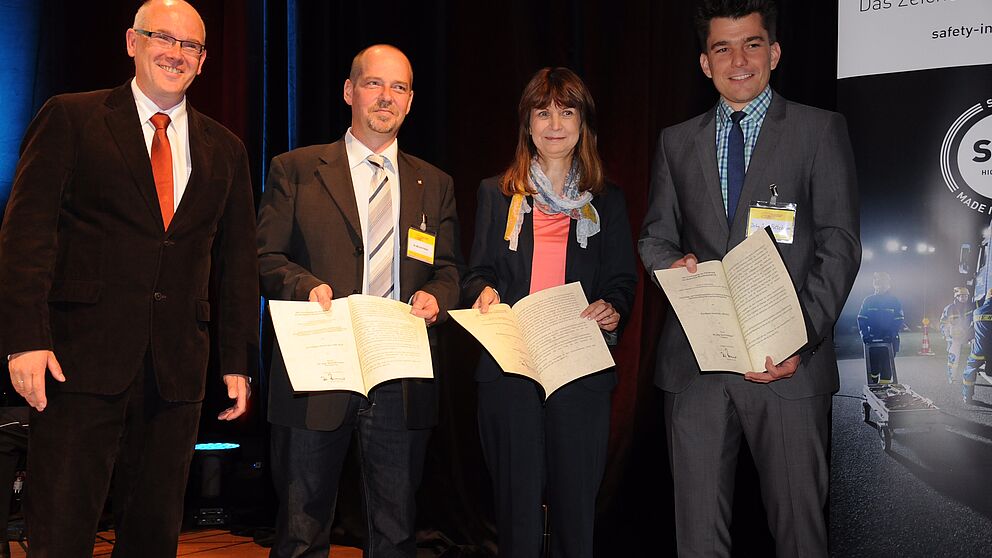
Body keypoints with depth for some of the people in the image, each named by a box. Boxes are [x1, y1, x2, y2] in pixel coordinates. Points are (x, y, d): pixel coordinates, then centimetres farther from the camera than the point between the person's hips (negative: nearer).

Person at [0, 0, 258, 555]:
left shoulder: (225, 150, 14)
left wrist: (238, 362, 9)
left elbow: (238, 260, 14)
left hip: (178, 365, 4)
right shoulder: (70, 119, 3)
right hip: (82, 358, -3)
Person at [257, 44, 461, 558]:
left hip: (403, 378, 3)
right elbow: (266, 258, 2)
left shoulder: (434, 185, 14)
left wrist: (436, 295, -8)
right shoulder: (294, 170, 6)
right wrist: (305, 285, -17)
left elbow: (448, 268, 14)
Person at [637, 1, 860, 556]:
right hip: (695, 362, 3)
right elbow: (655, 236, 17)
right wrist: (673, 263, -8)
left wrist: (803, 338, -15)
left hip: (788, 363, -3)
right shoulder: (676, 141, 15)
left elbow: (839, 245, -2)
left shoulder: (821, 130, 4)